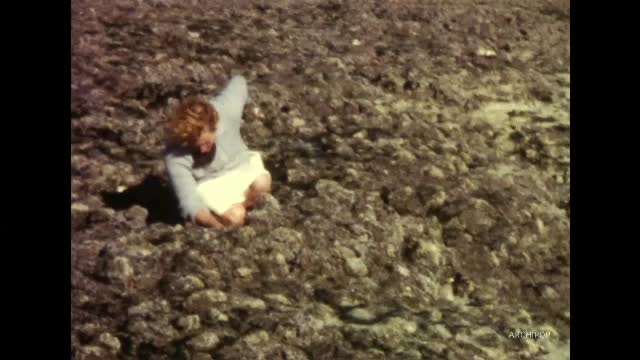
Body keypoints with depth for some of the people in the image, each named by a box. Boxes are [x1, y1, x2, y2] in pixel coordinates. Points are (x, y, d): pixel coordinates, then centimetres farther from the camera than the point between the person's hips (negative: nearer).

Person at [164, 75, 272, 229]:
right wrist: (222, 227, -49)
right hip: (208, 184, -3)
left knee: (261, 183, -29)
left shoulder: (227, 109, -27)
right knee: (234, 217, -29)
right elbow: (189, 203, -35)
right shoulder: (175, 156, -31)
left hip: (239, 165, 3)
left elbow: (238, 82, -3)